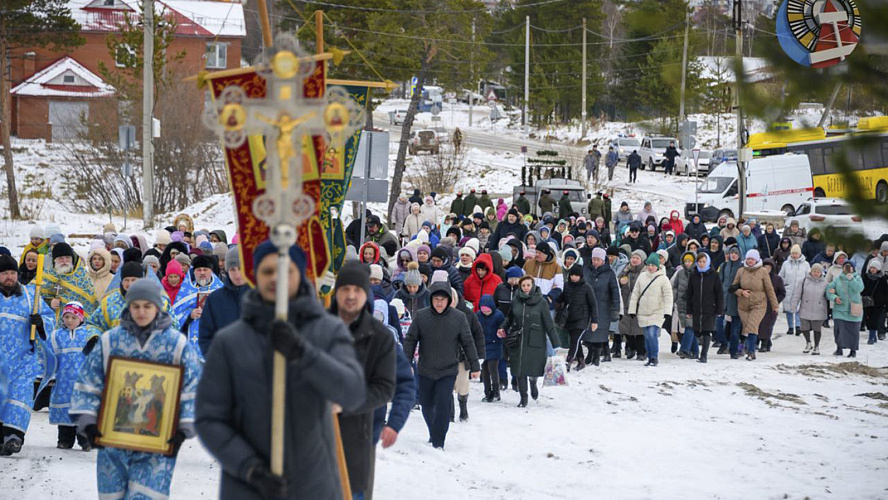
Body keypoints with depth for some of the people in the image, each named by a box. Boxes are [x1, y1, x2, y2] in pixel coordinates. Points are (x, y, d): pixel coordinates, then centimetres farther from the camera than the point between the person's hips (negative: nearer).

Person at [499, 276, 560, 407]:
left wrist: (556, 345, -5)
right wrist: (503, 328, 2)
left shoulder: (541, 303, -6)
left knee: (534, 368, -2)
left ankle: (533, 383, 35)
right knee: (520, 370, 4)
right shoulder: (515, 301, 2)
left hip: (535, 341, -2)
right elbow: (510, 317, 20)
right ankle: (523, 397, 20)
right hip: (518, 341, 2)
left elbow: (549, 324, -4)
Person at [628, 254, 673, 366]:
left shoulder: (663, 279, -5)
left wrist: (667, 312, -14)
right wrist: (632, 310, 7)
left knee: (652, 334, -17)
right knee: (647, 336, 7)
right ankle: (650, 358, 18)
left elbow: (668, 297, -6)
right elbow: (635, 294, 10)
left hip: (657, 313, -4)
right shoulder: (642, 277, 6)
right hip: (643, 313, 4)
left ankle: (655, 357, -6)